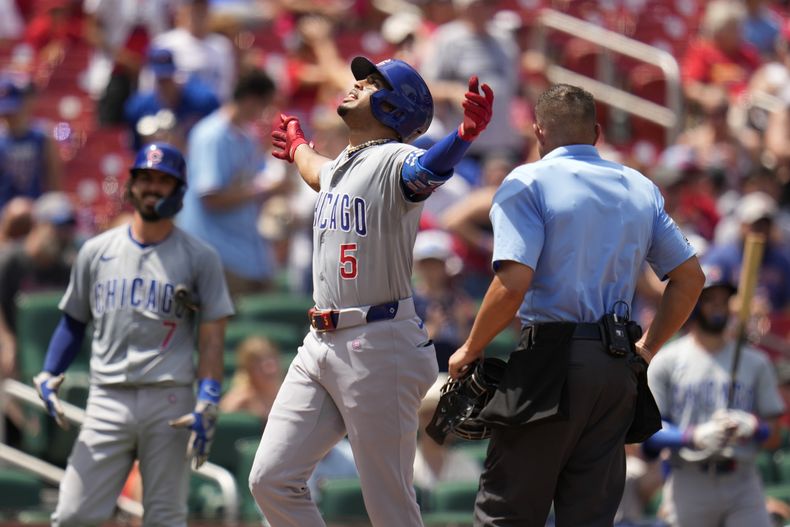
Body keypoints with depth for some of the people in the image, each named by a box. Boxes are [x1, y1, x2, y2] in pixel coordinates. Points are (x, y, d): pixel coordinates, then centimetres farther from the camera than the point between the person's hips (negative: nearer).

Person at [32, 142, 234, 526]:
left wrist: (207, 404, -11)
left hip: (170, 401, -2)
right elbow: (73, 321, 19)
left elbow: (212, 335, 0)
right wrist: (48, 375, 3)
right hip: (108, 399, 2)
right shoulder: (96, 252, 13)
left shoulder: (199, 258, 5)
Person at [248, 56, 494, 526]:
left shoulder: (393, 161, -8)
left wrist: (466, 134, -55)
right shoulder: (338, 168, 18)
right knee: (271, 480, 3)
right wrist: (297, 145, 67)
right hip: (321, 344, 9)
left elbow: (427, 169, -33)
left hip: (378, 346, -9)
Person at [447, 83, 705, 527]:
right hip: (618, 367, 6)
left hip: (551, 358, -5)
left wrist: (470, 351, -2)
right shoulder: (641, 188, 14)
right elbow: (691, 277, 14)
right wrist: (648, 348, 21)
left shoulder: (528, 182, -4)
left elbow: (512, 285, -15)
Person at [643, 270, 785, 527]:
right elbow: (650, 434, -1)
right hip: (689, 484, -1)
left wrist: (752, 427, -13)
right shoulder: (665, 362, 6)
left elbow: (774, 438, 10)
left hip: (743, 484, 1)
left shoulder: (755, 362, 13)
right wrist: (696, 436, -17)